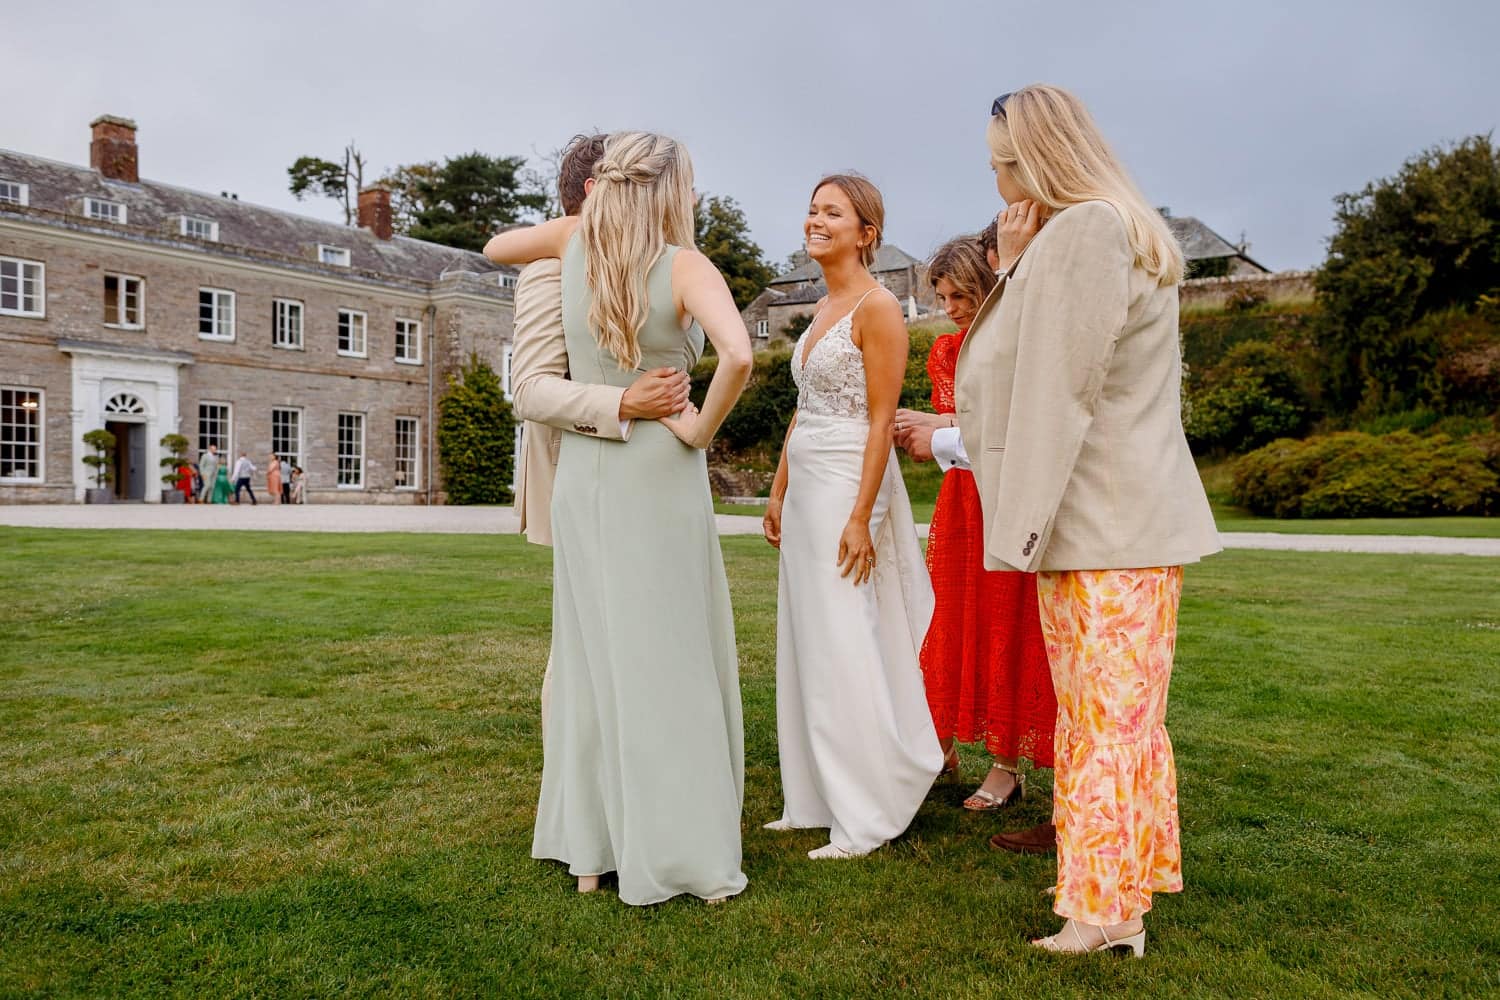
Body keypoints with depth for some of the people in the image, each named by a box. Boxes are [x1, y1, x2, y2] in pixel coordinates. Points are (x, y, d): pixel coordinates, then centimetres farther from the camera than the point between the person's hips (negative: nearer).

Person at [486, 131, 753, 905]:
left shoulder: (576, 237, 3)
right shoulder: (686, 267, -10)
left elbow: (496, 247, 22)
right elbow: (738, 355, -27)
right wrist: (702, 427, -12)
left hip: (581, 471, 5)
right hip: (659, 474, -4)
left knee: (591, 656, 11)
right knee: (670, 660, 3)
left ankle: (590, 849, 19)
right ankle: (685, 852, 9)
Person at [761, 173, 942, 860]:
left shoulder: (878, 307, -9)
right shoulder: (823, 309, 17)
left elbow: (881, 419, -15)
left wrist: (860, 517, -20)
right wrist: (778, 492, 15)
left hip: (850, 487, -9)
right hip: (806, 488, 9)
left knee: (845, 653, -5)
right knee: (806, 645, 11)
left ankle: (866, 818, 8)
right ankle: (814, 802, 22)